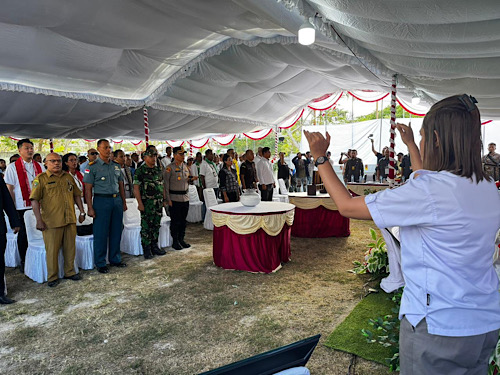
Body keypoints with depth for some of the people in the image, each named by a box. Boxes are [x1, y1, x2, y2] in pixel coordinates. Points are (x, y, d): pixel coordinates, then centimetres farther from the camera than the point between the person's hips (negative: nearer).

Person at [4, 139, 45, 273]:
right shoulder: (12, 167, -1)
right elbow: (9, 189, -3)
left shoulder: (39, 166, 10)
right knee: (23, 234, 6)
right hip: (22, 207, -3)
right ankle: (24, 261, 20)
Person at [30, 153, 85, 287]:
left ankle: (70, 272, 28)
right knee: (52, 250, 4)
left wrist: (82, 212, 14)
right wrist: (39, 220, -13)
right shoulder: (41, 179, -2)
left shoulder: (68, 177, 13)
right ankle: (52, 277, 19)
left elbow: (76, 195, 19)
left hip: (70, 220, 5)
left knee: (70, 248, 12)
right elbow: (34, 200, -8)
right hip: (51, 221, -4)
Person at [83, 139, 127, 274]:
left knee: (116, 232, 11)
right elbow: (88, 189, -7)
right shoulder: (93, 166, -4)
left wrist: (124, 202, 14)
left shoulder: (116, 166, 12)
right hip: (101, 200, -5)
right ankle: (100, 263, 13)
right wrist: (90, 208, -12)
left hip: (117, 200, 5)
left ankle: (115, 259, 24)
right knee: (101, 233, 1)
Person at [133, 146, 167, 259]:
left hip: (158, 203, 6)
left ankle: (155, 246, 24)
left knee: (156, 226, 12)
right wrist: (140, 203, -16)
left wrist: (164, 199, 12)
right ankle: (147, 250, 11)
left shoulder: (159, 170, 12)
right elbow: (136, 188, -10)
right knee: (146, 227, 1)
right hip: (147, 203, -6)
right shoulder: (140, 171, -7)